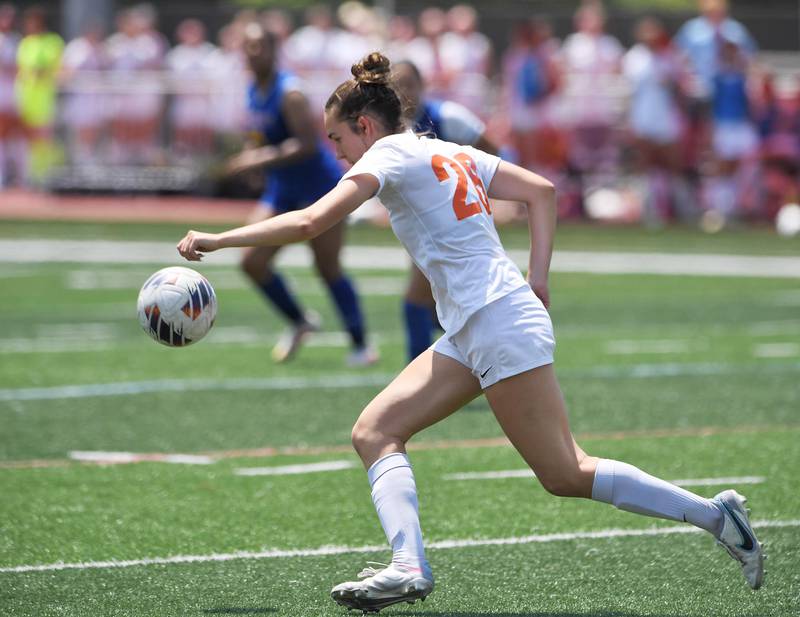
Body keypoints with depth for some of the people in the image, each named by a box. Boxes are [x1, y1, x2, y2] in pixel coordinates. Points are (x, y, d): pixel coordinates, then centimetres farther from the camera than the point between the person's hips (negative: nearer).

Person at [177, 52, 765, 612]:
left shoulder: (391, 153, -7)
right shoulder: (451, 152, 18)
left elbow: (309, 221, -18)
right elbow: (543, 190, 18)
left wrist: (216, 240, -12)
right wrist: (537, 279, 15)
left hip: (502, 324, -10)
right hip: (470, 336, 10)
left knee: (567, 475, -6)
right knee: (375, 431, 2)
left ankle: (715, 514, 1)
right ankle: (408, 566, -13)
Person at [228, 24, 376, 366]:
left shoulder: (289, 93, -21)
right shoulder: (253, 92, 5)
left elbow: (307, 144, -29)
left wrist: (262, 159, -32)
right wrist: (252, 155, 2)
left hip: (320, 186, -8)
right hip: (282, 190, 8)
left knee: (327, 267, -7)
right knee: (252, 261, -2)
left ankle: (361, 346, 4)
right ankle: (300, 322, 18)